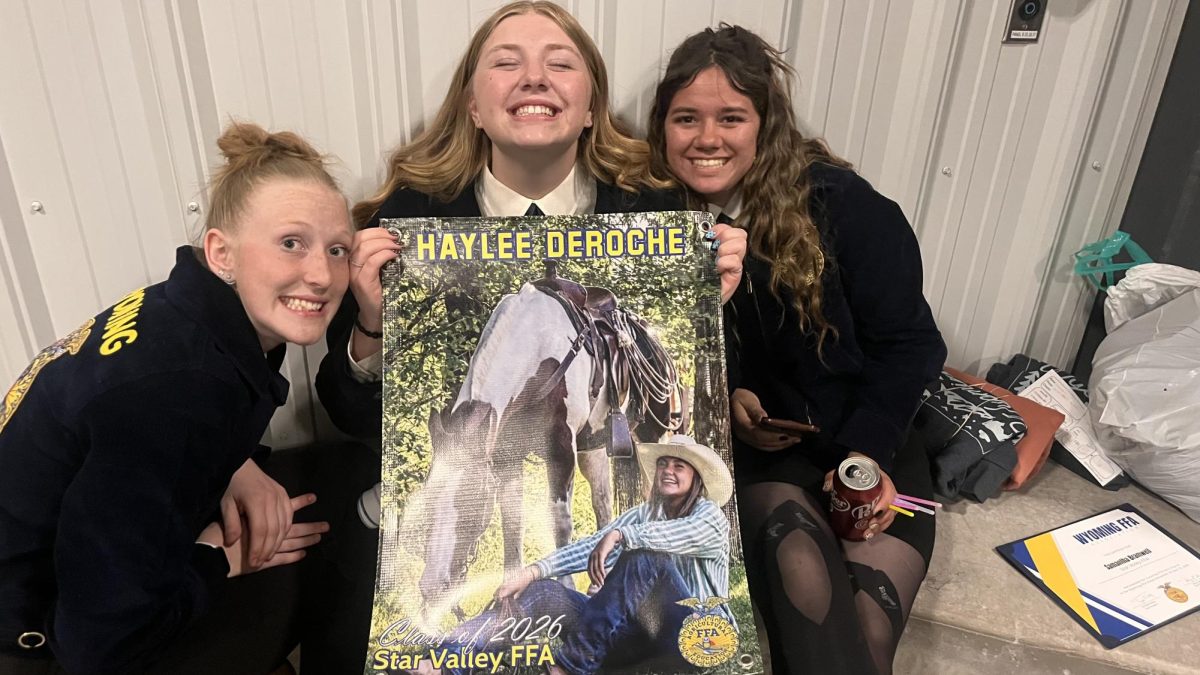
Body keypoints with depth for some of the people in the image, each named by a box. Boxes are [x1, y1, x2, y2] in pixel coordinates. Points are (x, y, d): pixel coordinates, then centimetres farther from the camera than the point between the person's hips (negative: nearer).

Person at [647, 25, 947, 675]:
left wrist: (867, 451, -15)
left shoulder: (839, 204, -11)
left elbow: (906, 343, -4)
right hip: (750, 447, 0)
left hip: (866, 442, 0)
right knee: (801, 573, -30)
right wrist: (723, 398, -11)